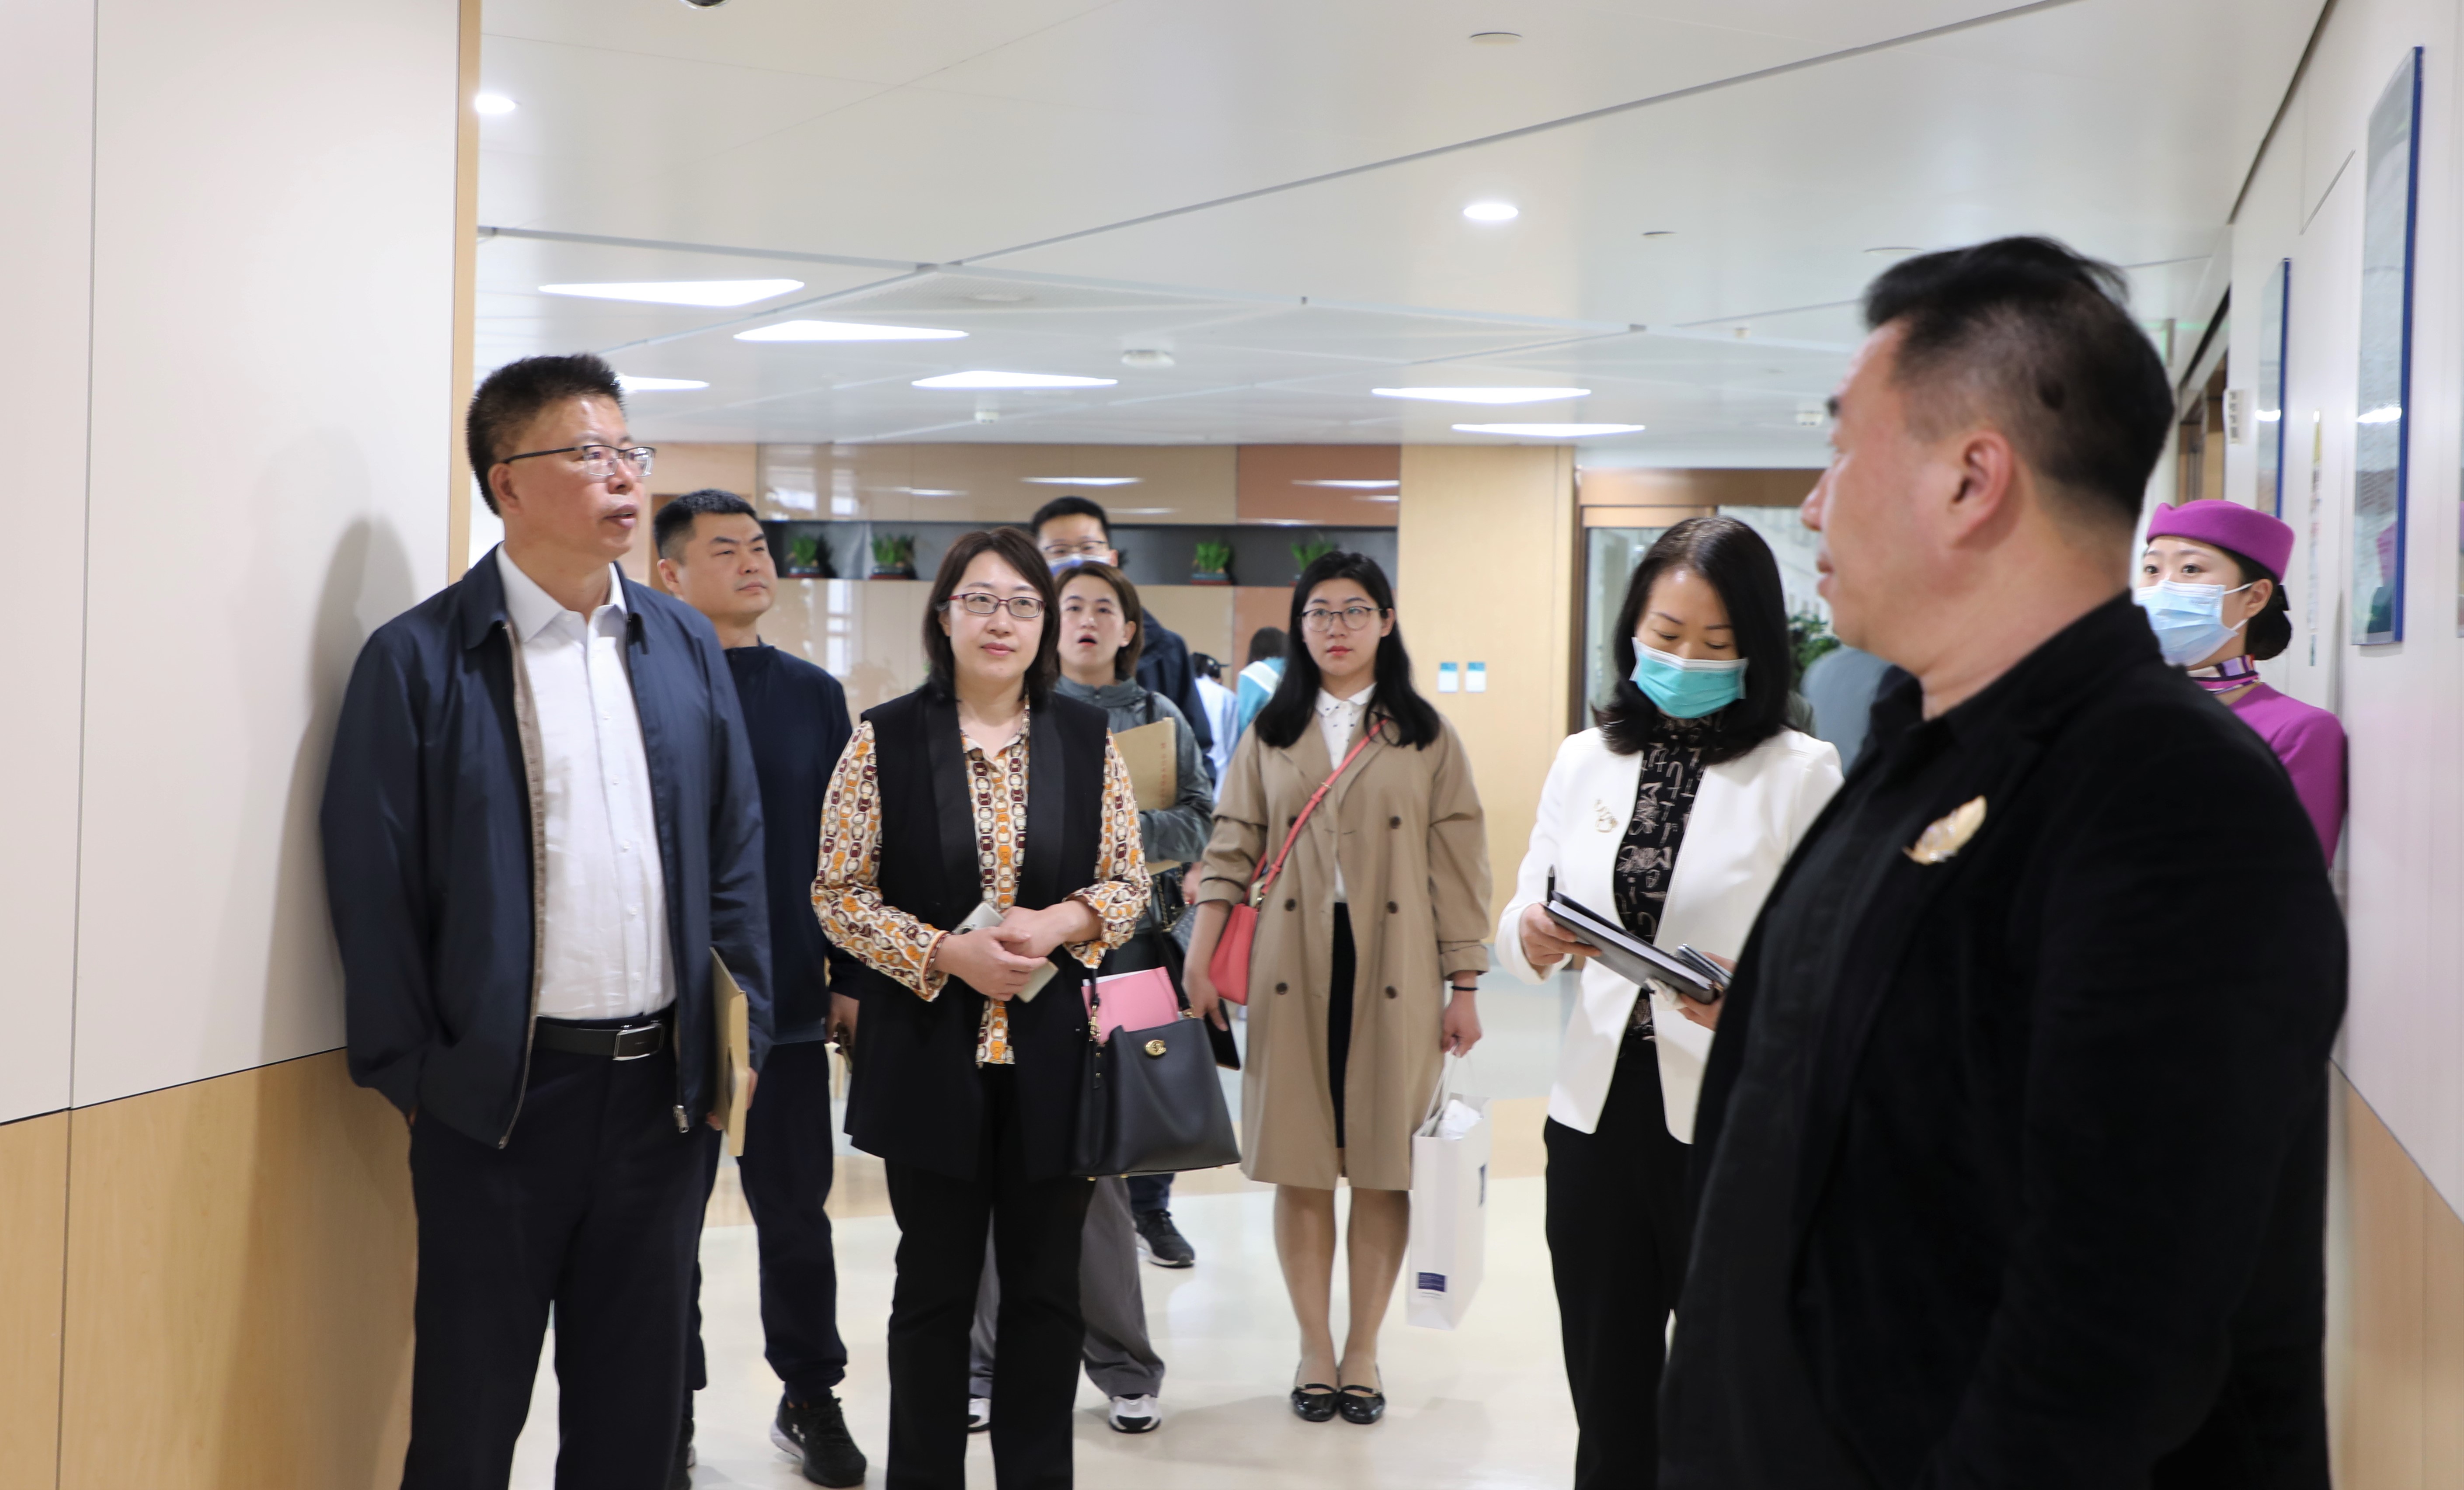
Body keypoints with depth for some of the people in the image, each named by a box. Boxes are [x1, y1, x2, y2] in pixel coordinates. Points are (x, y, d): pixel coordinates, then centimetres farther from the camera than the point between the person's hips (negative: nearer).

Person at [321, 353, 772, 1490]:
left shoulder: (686, 647, 7)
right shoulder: (418, 659, -7)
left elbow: (734, 854, 10)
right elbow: (373, 886, -5)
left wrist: (742, 1035, 4)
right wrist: (413, 1075, -6)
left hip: (663, 1085, 4)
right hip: (502, 1093, -4)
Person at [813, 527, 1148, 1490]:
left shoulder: (1087, 739, 4)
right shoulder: (885, 739, -2)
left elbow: (1128, 884, 7)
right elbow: (838, 894, -2)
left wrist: (1060, 923, -13)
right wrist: (945, 952, -15)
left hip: (1054, 1053, 2)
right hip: (930, 1054, -2)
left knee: (1046, 1285, 10)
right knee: (936, 1285, 9)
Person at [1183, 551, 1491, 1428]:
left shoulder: (1428, 737, 6)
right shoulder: (1270, 735, 11)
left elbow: (1458, 865, 3)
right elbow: (1232, 846, 7)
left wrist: (1464, 987, -1)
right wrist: (1201, 953, -6)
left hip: (1394, 976, -1)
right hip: (1292, 973, 1)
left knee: (1383, 1168, 3)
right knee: (1299, 1166, 4)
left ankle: (1363, 1350, 16)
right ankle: (1314, 1349, 17)